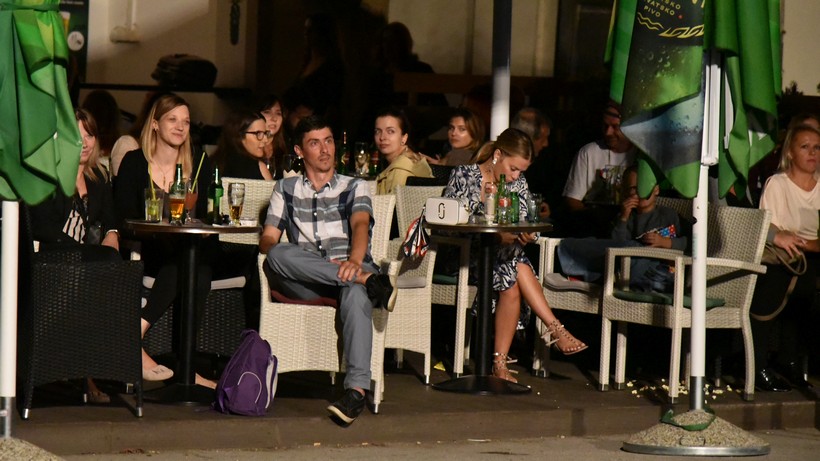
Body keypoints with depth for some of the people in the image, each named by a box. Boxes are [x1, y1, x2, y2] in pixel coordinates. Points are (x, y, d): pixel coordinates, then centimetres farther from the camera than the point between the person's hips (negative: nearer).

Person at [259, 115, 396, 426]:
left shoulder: (354, 187, 17)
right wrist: (279, 257, -14)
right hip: (305, 283, 2)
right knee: (279, 256, -33)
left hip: (349, 270, -2)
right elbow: (268, 239, 14)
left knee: (355, 291, -40)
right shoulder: (286, 189, 23)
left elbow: (361, 224, -4)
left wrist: (355, 260, -28)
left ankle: (357, 389, -54)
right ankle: (371, 282, -35)